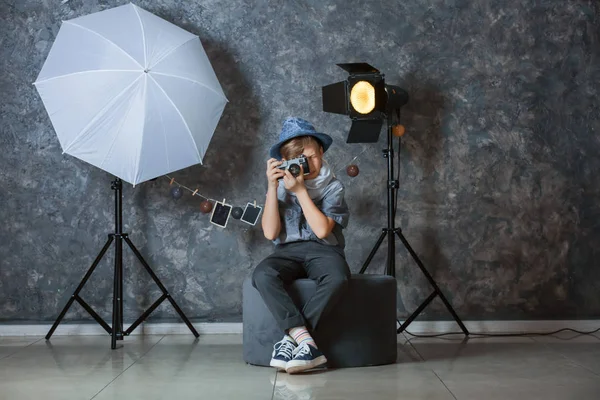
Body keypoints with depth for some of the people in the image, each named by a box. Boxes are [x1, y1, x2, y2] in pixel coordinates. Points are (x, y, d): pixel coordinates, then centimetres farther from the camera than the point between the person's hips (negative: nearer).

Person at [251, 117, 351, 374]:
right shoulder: (280, 186, 9)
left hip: (323, 250, -1)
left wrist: (300, 190, -13)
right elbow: (270, 233, -4)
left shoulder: (332, 187, 3)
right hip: (288, 251, 2)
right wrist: (272, 186, -9)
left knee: (337, 278, -37)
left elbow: (322, 230, -12)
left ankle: (291, 339, -32)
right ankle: (305, 340, -38)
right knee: (262, 274, -33)